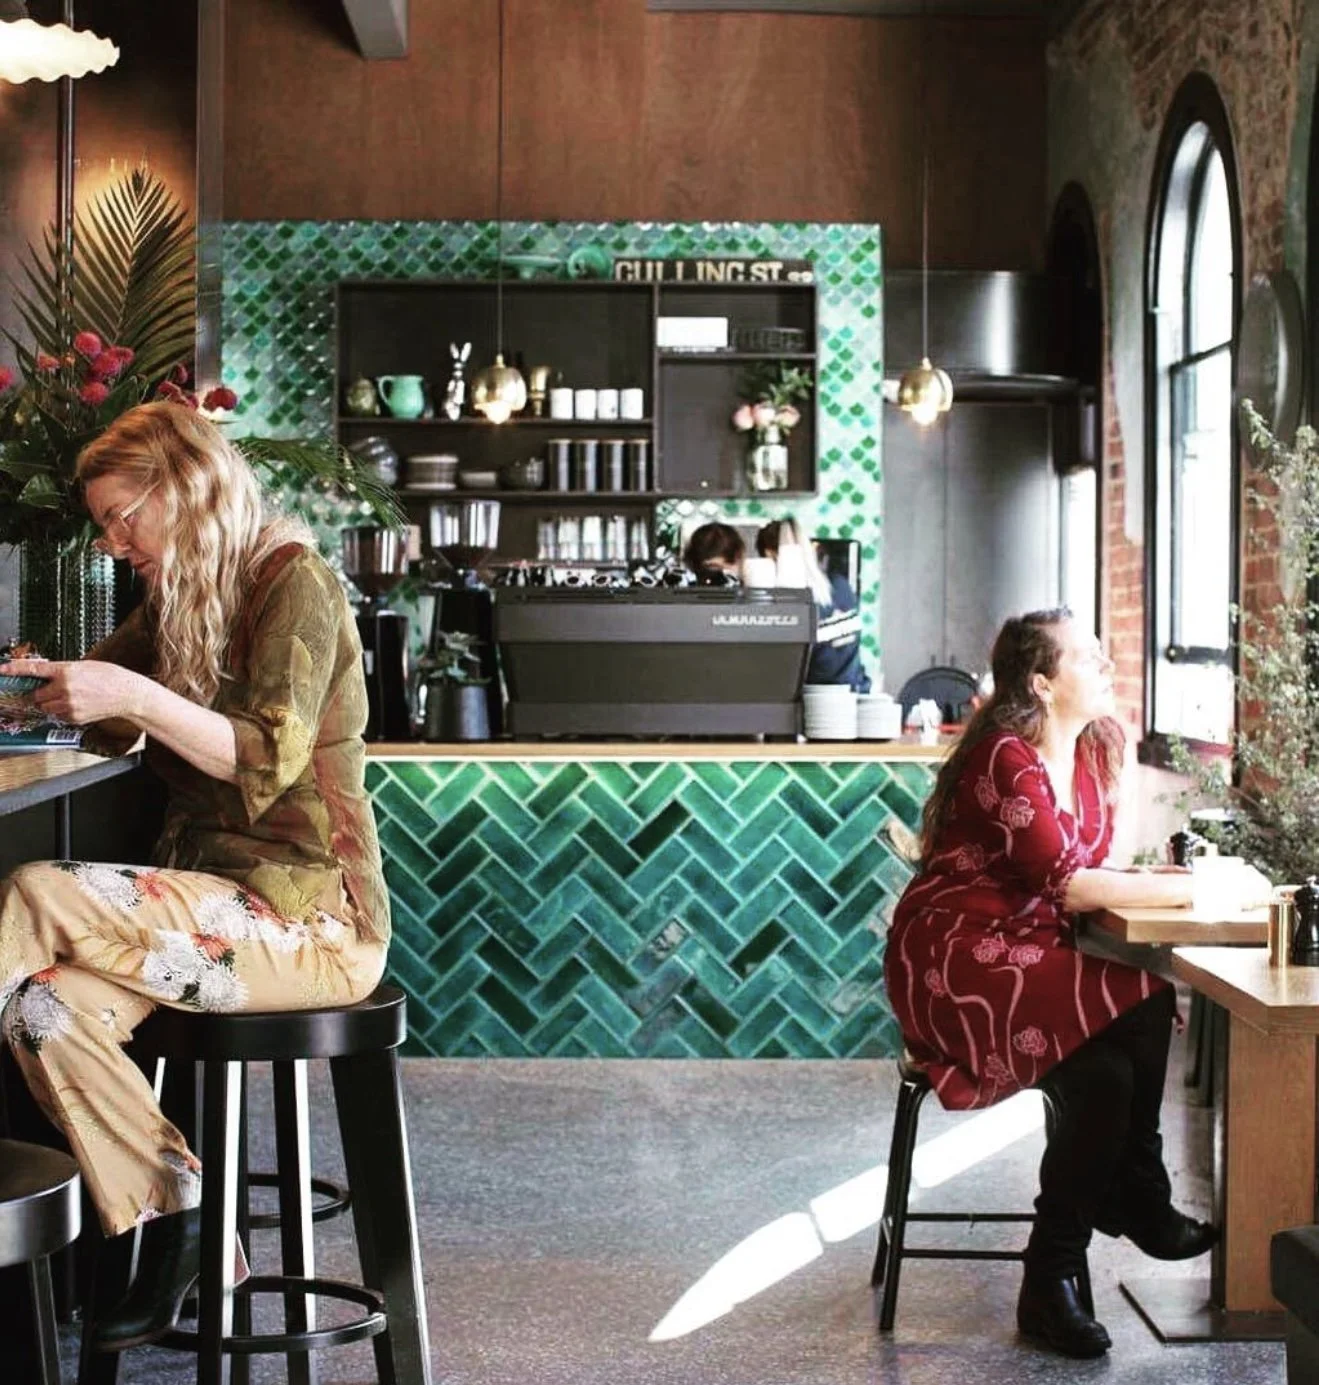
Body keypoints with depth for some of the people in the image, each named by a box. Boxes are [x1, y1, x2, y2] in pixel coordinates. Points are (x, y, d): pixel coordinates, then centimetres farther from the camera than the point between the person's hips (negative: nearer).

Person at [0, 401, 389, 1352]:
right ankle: (176, 1236, -13)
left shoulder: (294, 581, -7)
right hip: (219, 898, 7)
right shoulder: (180, 602, 17)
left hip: (310, 912, -7)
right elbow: (120, 729, 32)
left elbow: (269, 759, -18)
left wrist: (132, 694, -27)